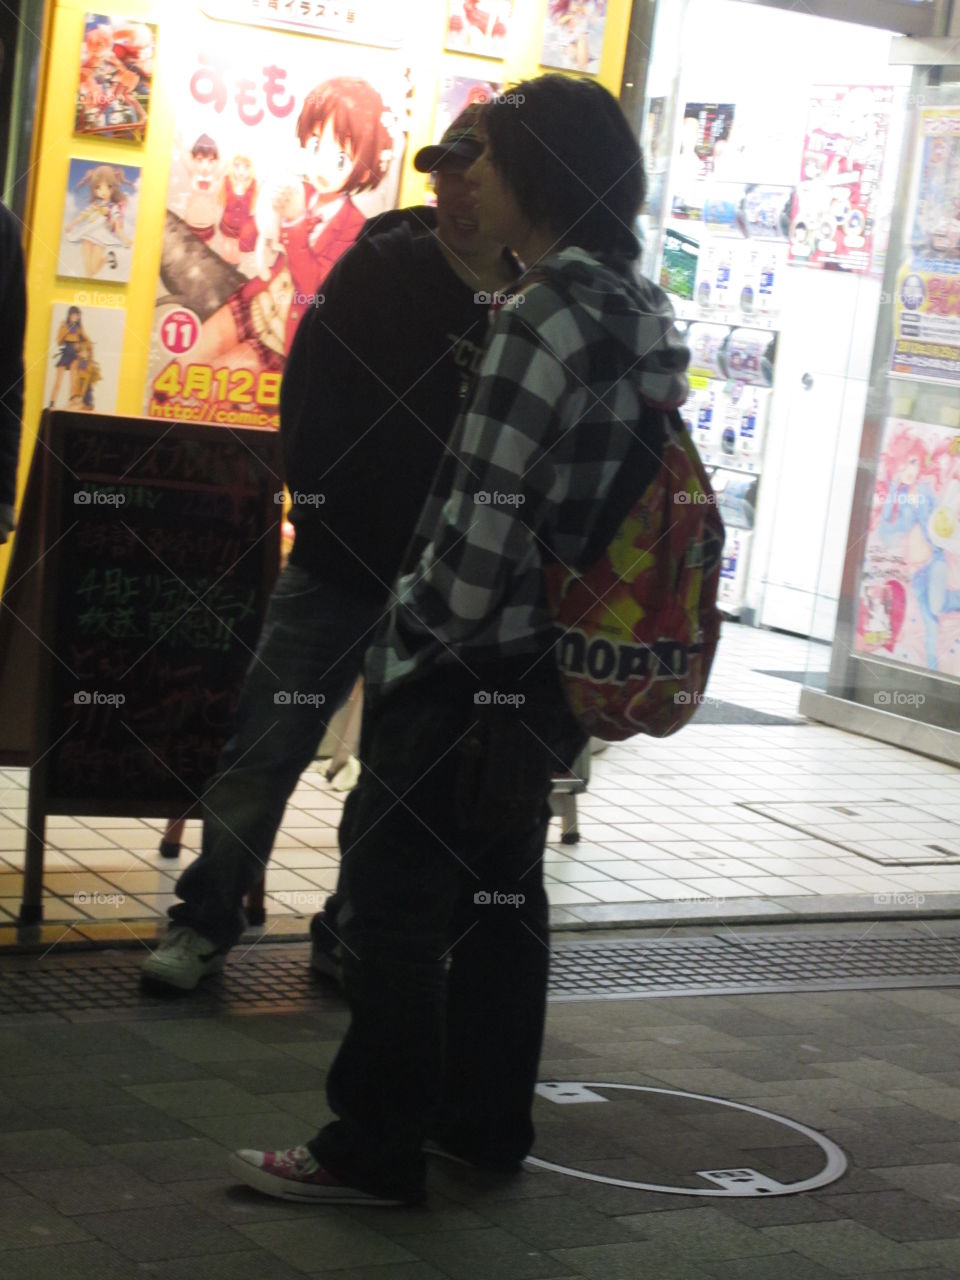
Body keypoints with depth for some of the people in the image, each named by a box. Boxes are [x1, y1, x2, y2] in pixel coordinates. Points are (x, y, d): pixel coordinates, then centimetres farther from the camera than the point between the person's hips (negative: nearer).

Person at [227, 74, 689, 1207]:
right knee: (500, 887, 18)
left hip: (470, 670, -9)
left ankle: (376, 1148, 6)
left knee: (395, 892, -1)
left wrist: (424, 635, -10)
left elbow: (487, 517, -22)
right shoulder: (643, 314, 8)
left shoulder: (546, 316, -20)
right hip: (549, 669, 9)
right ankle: (485, 1120, 28)